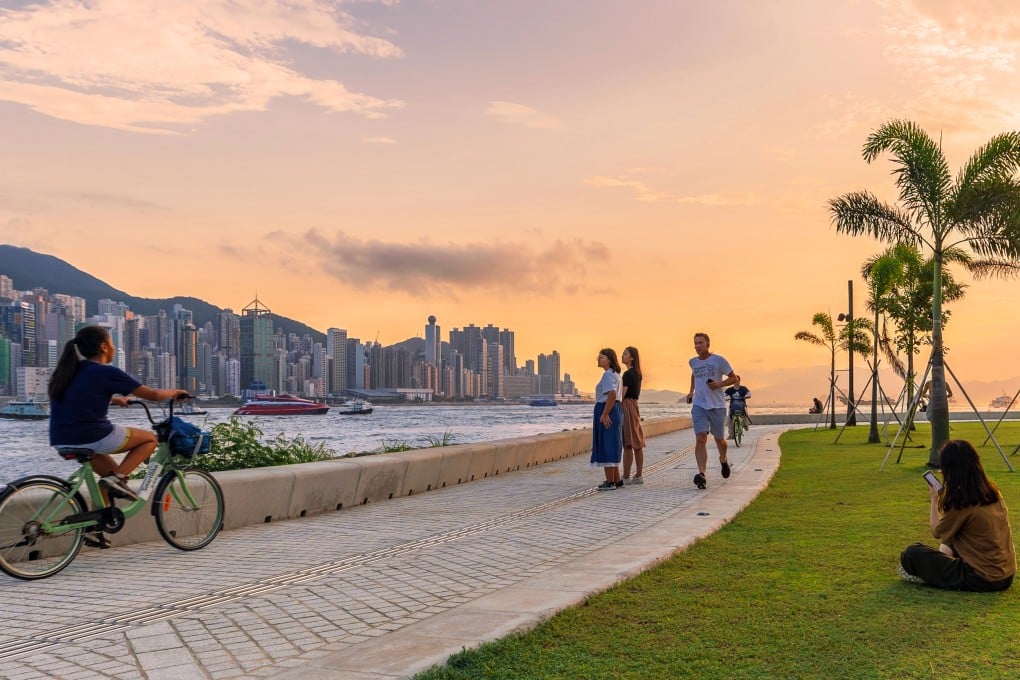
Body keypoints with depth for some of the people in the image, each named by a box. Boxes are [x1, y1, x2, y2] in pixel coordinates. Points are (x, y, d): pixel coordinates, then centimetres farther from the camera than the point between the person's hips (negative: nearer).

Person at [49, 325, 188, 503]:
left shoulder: (68, 371, 13)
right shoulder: (107, 373, -8)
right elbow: (153, 395, -2)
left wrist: (114, 399, 46)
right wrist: (174, 392, 17)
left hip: (61, 442, 8)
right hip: (92, 438, -8)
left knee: (111, 473, 30)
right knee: (150, 438, 13)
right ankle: (117, 478, -5)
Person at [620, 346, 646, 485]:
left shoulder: (628, 374, -14)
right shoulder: (637, 374, 15)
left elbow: (621, 395, -18)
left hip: (627, 407, -10)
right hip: (635, 406, 10)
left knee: (628, 444, -7)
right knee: (637, 444, 9)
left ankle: (626, 477, -5)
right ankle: (638, 476, 12)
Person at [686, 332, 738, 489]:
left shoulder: (719, 360, -3)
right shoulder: (693, 362, 9)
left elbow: (733, 378, 1)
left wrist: (719, 384, -15)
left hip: (717, 406, -2)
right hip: (699, 406, 2)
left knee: (719, 439, 13)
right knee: (700, 439, -15)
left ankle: (723, 460, 46)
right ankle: (702, 475, -24)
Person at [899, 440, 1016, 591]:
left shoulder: (959, 502, -20)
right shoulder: (992, 492, 2)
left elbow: (937, 532, -1)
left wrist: (934, 499, 8)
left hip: (981, 580, -8)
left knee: (912, 553, -5)